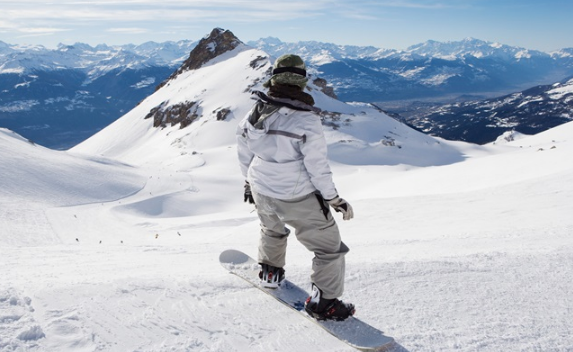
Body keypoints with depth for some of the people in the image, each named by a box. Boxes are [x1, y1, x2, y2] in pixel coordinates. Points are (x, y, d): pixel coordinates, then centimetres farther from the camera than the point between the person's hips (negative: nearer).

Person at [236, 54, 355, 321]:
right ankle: (323, 301, 19)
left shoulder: (256, 111, -5)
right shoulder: (306, 119, -23)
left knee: (272, 230, 37)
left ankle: (270, 273, 52)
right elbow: (317, 167, -20)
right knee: (329, 247, 12)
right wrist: (334, 199, -7)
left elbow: (244, 149, 7)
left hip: (261, 191, 6)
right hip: (297, 199, -6)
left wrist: (249, 180, 23)